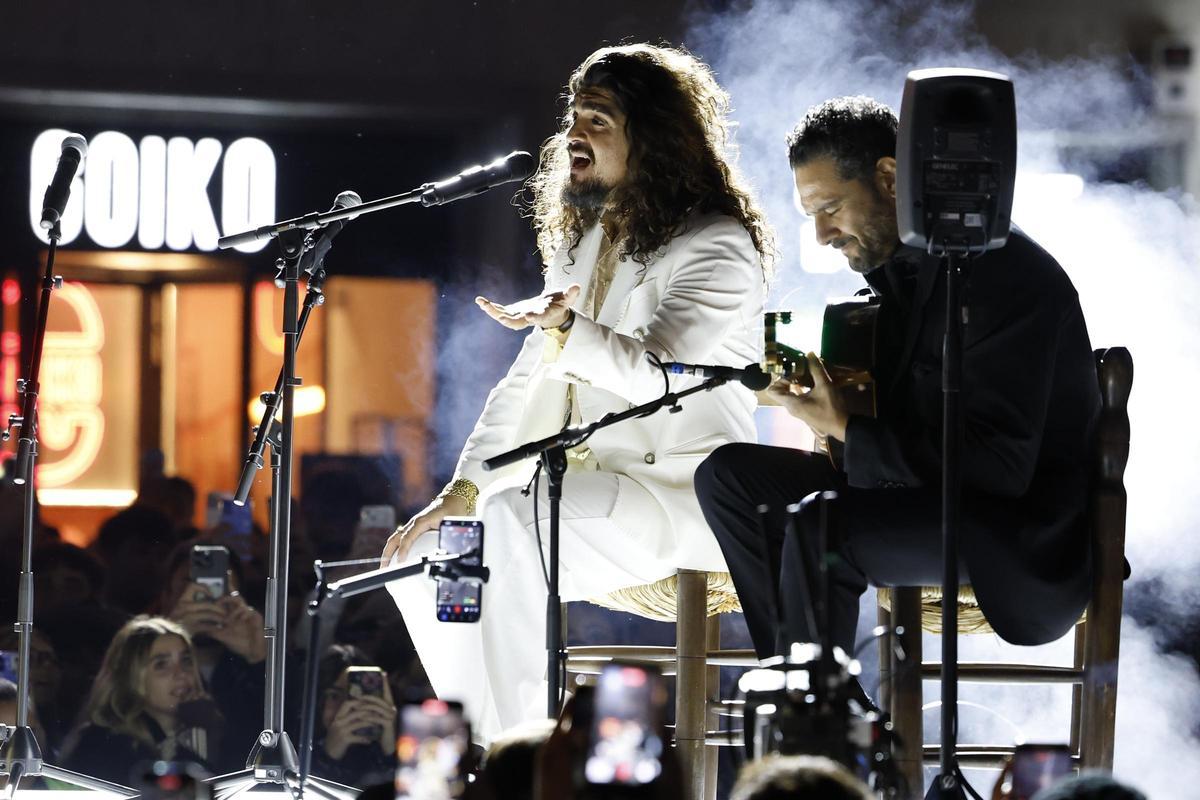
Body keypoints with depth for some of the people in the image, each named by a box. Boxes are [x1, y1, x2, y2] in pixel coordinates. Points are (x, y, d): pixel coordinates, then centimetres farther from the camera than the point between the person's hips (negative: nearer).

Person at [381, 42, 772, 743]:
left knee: (514, 525, -32)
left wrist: (560, 329, -43)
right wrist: (462, 489, 2)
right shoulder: (583, 244, 16)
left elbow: (656, 372, -26)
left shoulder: (717, 246, -11)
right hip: (594, 487, 9)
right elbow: (528, 383, 14)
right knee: (425, 553, -3)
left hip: (682, 494, -9)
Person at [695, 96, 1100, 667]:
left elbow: (999, 465, -26)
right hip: (921, 488, 10)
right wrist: (818, 387, -5)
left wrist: (846, 429, -23)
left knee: (818, 527, -32)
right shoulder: (895, 265, 8)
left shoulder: (1008, 276, -21)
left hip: (1023, 530, -10)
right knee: (728, 475, 1)